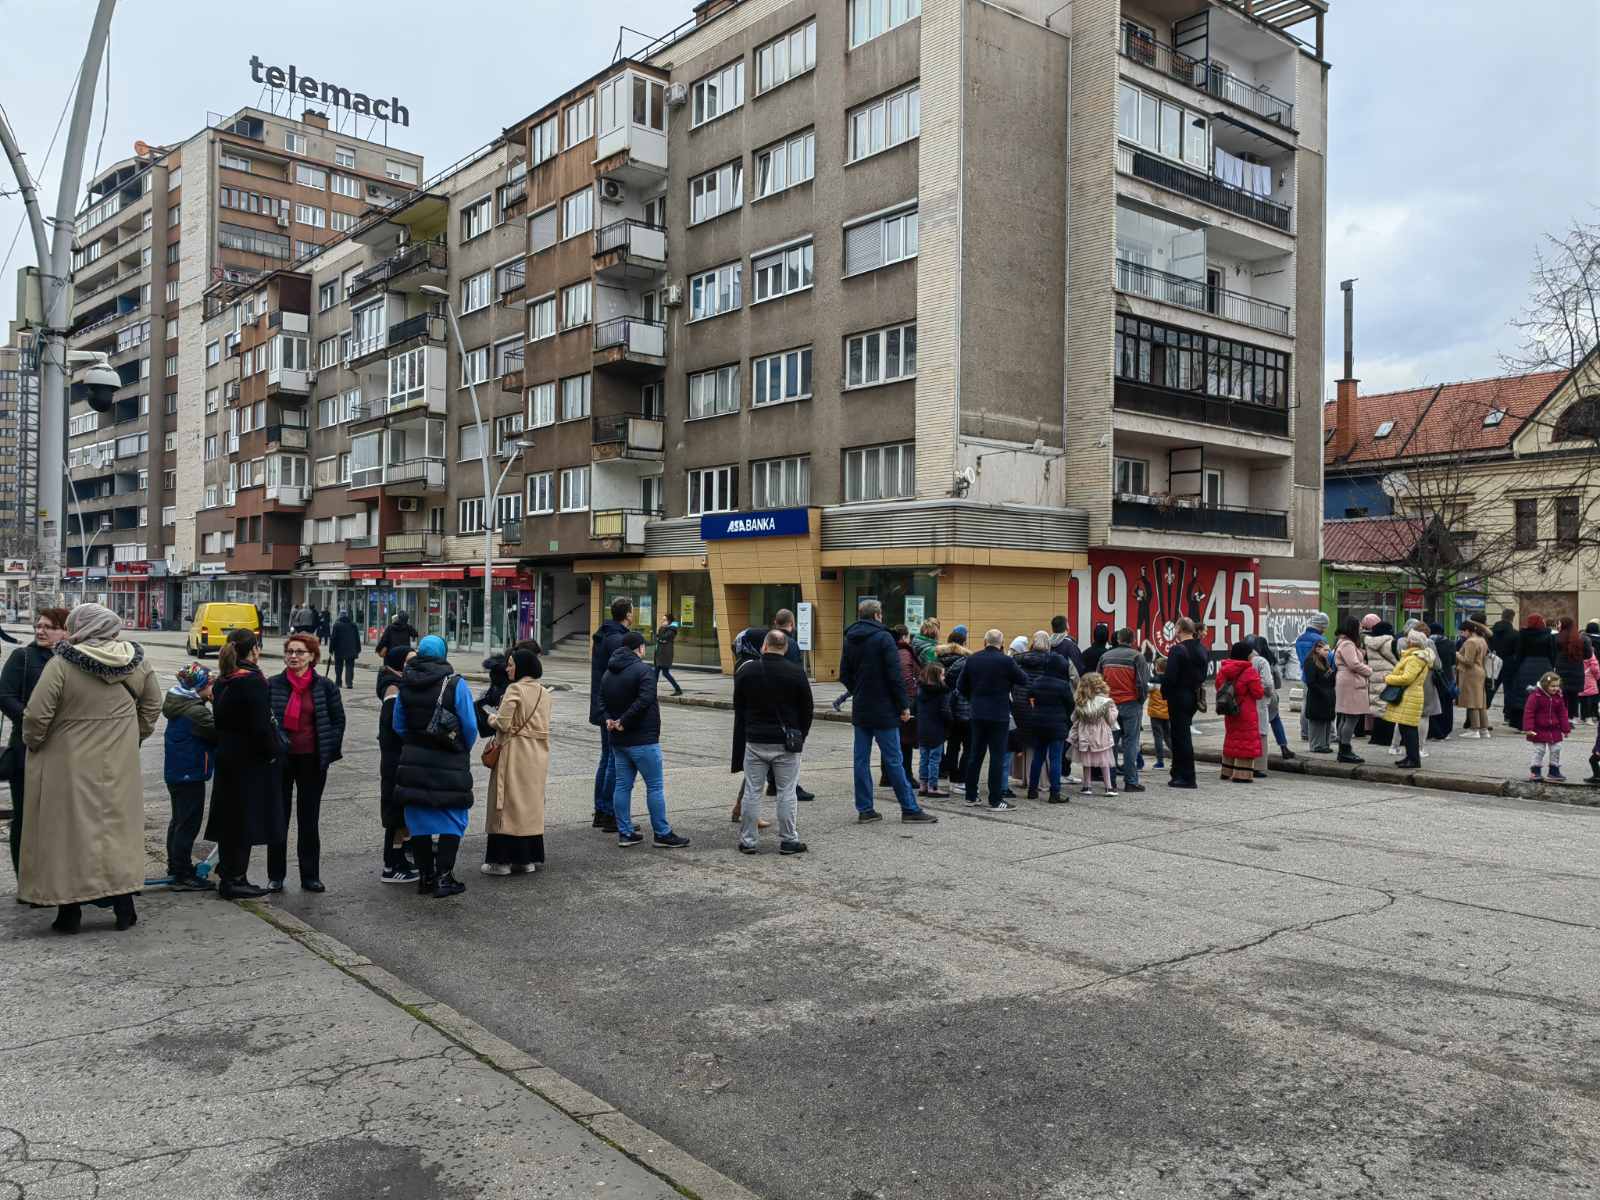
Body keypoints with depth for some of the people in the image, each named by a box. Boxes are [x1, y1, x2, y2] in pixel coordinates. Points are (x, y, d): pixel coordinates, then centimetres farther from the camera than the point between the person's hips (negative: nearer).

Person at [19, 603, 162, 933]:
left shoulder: (61, 664, -15)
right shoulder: (135, 661, -1)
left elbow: (36, 714, -15)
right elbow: (153, 702, 9)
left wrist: (32, 743, 3)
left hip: (70, 766, -4)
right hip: (119, 765, 4)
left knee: (69, 831, 7)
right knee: (117, 827, 12)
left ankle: (69, 911, 12)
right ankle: (123, 904, 15)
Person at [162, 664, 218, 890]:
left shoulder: (181, 705, 8)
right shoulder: (195, 711, -22)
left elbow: (208, 732, 10)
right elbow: (217, 733, -20)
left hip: (176, 772, 10)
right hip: (190, 774, -10)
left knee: (179, 819, 22)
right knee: (189, 823, -4)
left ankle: (175, 864, 35)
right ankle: (182, 875, 0)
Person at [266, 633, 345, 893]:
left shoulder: (325, 686, -1)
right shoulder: (272, 685, -1)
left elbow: (338, 720, 4)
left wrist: (330, 752, -2)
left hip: (312, 760, 0)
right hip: (280, 760, 0)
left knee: (309, 819, 8)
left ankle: (310, 876, 15)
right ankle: (275, 876, 16)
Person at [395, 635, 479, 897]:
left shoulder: (405, 685, 2)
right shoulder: (456, 684, -10)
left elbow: (398, 726, 9)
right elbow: (470, 727, -9)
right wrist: (464, 751, 9)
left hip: (413, 763, 4)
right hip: (449, 765, -4)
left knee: (419, 819, 12)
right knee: (452, 819, 4)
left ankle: (425, 877, 18)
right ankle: (444, 877, -3)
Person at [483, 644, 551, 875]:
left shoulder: (514, 689, -14)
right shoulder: (544, 692, 9)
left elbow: (503, 724, -18)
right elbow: (541, 724, 11)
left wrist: (491, 717, 3)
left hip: (515, 754, -7)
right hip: (539, 754, 7)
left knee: (509, 804, 0)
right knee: (531, 804, 14)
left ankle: (503, 859, 3)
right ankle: (531, 857, 19)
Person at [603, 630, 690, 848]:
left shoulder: (609, 673, 13)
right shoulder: (643, 670, -14)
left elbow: (602, 699, 14)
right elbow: (644, 699, -26)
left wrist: (610, 719, 0)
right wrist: (624, 721, -18)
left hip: (618, 740, 8)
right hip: (643, 740, -8)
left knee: (622, 785, 12)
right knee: (655, 786, 0)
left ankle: (625, 833, 14)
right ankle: (662, 834, 4)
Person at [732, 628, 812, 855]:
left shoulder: (746, 671, -2)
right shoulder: (796, 672, -6)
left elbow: (738, 706, 7)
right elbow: (807, 709, 0)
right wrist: (801, 736, 13)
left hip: (755, 741, 1)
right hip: (786, 742, -1)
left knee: (752, 791, 7)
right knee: (787, 792, 6)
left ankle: (748, 840, 11)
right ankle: (788, 840, 9)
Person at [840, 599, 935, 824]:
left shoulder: (849, 639, 8)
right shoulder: (883, 638, -12)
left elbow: (844, 675, 12)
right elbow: (895, 676, -15)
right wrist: (904, 705, -8)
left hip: (860, 710, 6)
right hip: (883, 711, -6)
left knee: (861, 760, 8)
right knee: (893, 760, -2)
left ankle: (865, 809, 10)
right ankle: (910, 809, 4)